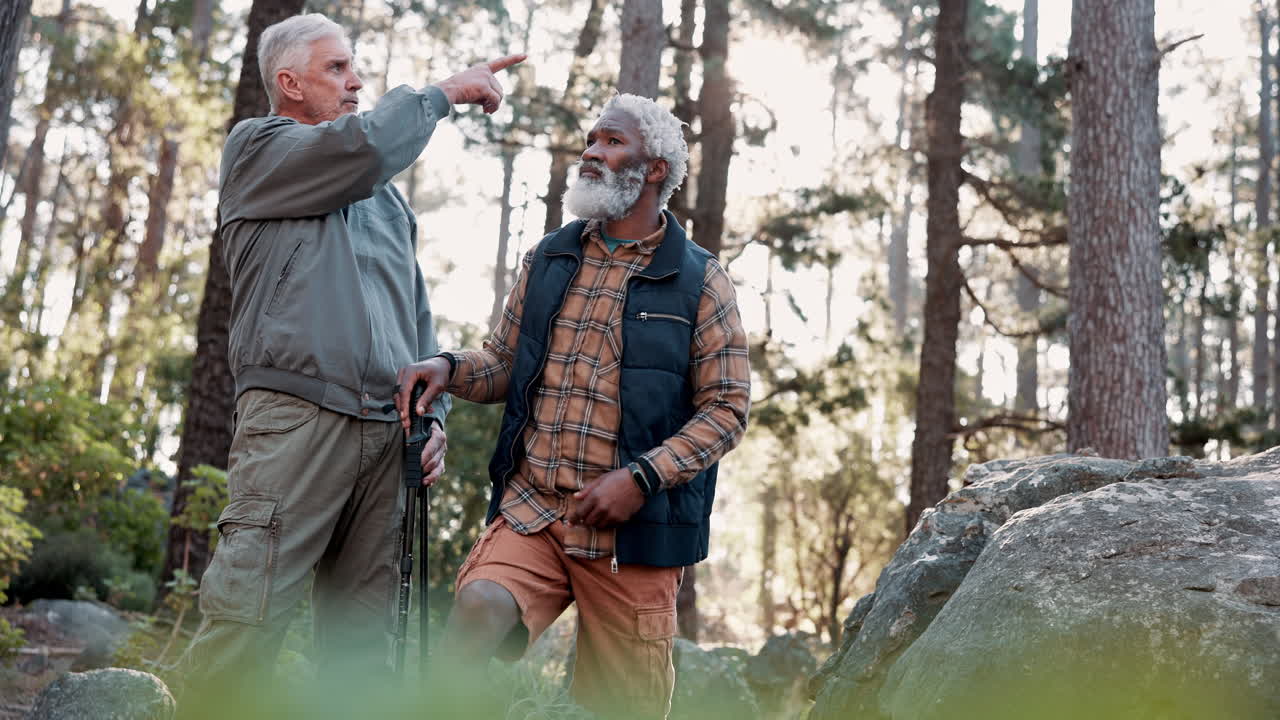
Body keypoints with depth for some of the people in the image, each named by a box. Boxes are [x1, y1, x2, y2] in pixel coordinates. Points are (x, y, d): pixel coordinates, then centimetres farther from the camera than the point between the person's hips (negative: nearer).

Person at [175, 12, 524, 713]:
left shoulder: (385, 194, 27)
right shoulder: (255, 148, 9)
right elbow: (366, 147, -11)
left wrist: (433, 414, 12)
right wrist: (445, 90, 4)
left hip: (389, 437, 6)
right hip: (295, 414, -6)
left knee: (362, 643, 3)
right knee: (245, 619, -12)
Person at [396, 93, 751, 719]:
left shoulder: (699, 281, 0)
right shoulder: (547, 261, 12)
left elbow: (727, 406, -3)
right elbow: (503, 363, 20)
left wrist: (640, 478, -16)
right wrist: (449, 368, -3)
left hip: (634, 528, -2)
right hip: (531, 508, 3)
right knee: (478, 607, -28)